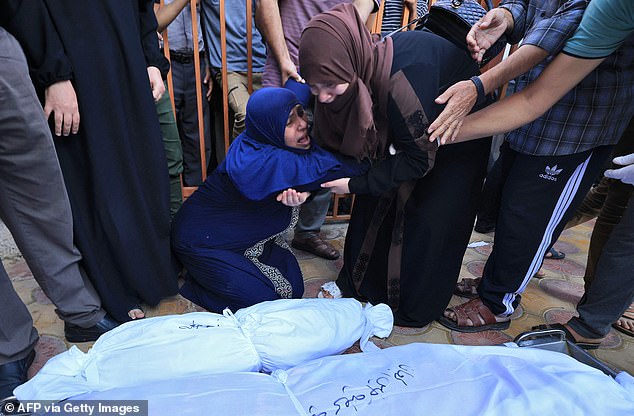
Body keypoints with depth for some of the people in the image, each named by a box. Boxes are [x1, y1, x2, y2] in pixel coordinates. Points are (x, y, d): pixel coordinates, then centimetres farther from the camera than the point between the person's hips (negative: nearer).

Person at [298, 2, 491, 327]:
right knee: (375, 203, 6)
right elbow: (334, 141, -11)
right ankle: (362, 284, 27)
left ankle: (415, 308, 22)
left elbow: (419, 159, -31)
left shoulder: (404, 76, -42)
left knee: (427, 222, -2)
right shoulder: (355, 71, -21)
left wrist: (356, 184, -27)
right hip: (404, 128, 6)